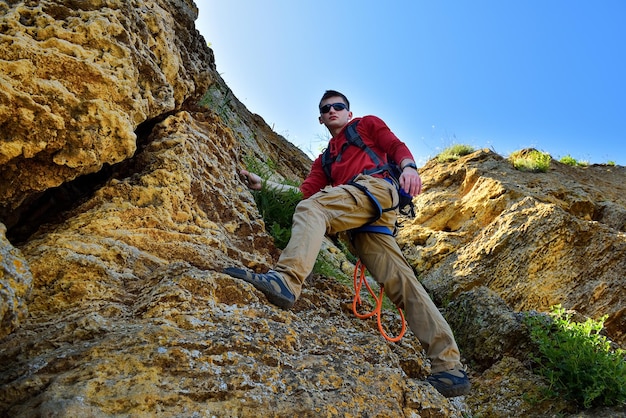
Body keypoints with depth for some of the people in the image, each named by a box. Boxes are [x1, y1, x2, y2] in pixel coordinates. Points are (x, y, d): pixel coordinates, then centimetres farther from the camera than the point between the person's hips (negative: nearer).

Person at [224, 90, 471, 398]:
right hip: (365, 219, 5)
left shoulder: (367, 124, 26)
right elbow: (305, 192, 22)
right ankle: (449, 367, -10)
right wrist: (263, 185, 15)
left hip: (375, 186, -5)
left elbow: (396, 146, 10)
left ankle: (287, 279, -49)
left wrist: (408, 167, -13)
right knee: (398, 279, -7)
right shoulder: (324, 160, 38)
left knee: (312, 209, -27)